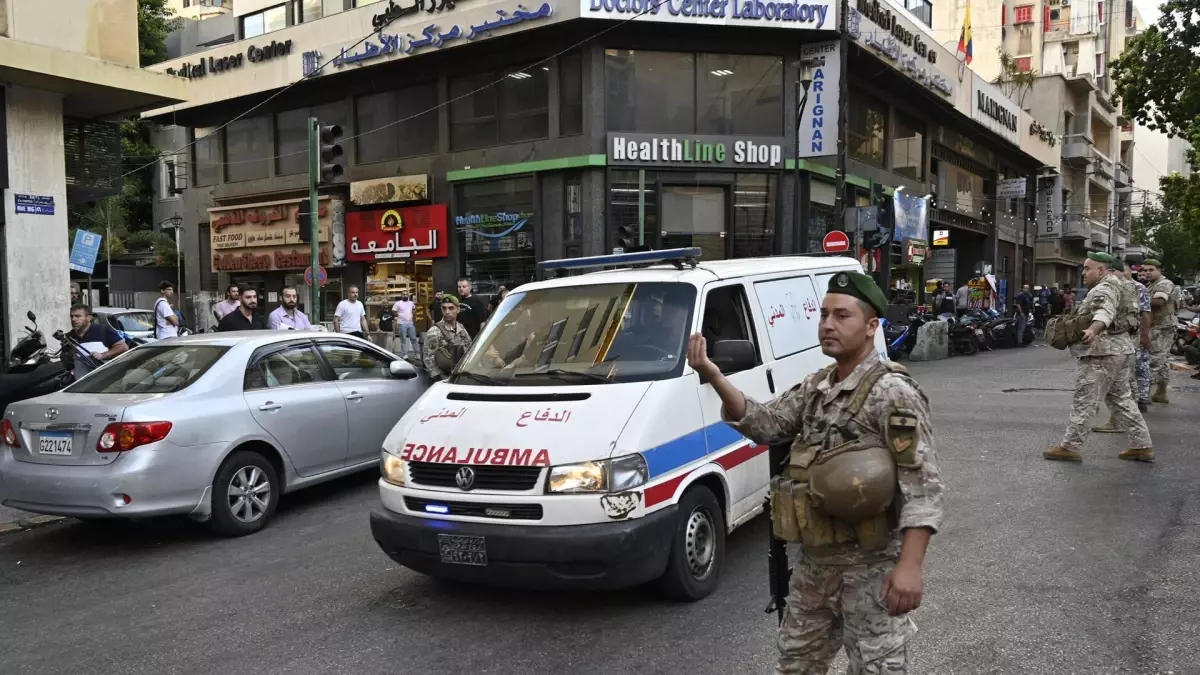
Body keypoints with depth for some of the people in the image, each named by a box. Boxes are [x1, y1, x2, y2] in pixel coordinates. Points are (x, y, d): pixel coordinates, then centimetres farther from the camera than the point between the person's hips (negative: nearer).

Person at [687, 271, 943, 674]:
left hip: (870, 569, -8)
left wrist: (910, 565, -28)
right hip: (814, 565, 8)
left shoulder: (893, 393, -16)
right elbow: (765, 425, 4)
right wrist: (714, 378, -9)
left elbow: (921, 488, -20)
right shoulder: (815, 388, 9)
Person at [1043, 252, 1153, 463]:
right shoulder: (1113, 286, 20)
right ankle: (1142, 446, 19)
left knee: (1084, 401, -5)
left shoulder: (1104, 289, -15)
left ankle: (1069, 447, -1)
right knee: (1121, 399, 16)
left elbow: (1105, 312, -35)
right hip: (1121, 350, 11)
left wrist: (1093, 330, -54)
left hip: (1102, 353, -11)